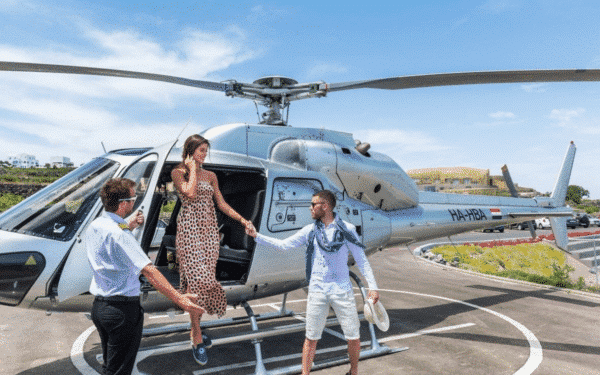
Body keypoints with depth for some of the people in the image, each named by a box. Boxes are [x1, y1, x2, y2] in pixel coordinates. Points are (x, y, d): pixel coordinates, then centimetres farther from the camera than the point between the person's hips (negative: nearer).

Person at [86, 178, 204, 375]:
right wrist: (178, 298, -38)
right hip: (122, 309, -9)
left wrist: (128, 227, 17)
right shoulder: (119, 234, -24)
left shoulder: (94, 226, 4)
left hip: (99, 305, 9)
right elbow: (147, 269, -34)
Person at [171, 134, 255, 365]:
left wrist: (243, 220, 4)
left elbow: (222, 204, 13)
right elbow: (190, 193, -18)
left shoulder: (210, 176, 14)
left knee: (205, 278, 6)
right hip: (189, 230, -5)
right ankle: (197, 338, -3)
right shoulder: (178, 172, 0)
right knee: (195, 278, -10)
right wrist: (192, 169, -6)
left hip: (209, 231, 5)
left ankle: (195, 329, 20)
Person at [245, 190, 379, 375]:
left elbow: (361, 259, 1)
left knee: (353, 337, 5)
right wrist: (257, 236, 1)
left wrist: (372, 286, -5)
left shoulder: (347, 229, -2)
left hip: (342, 291, -1)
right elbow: (284, 244, 5)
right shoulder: (310, 231, 4)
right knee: (311, 338, 5)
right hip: (317, 291, 1)